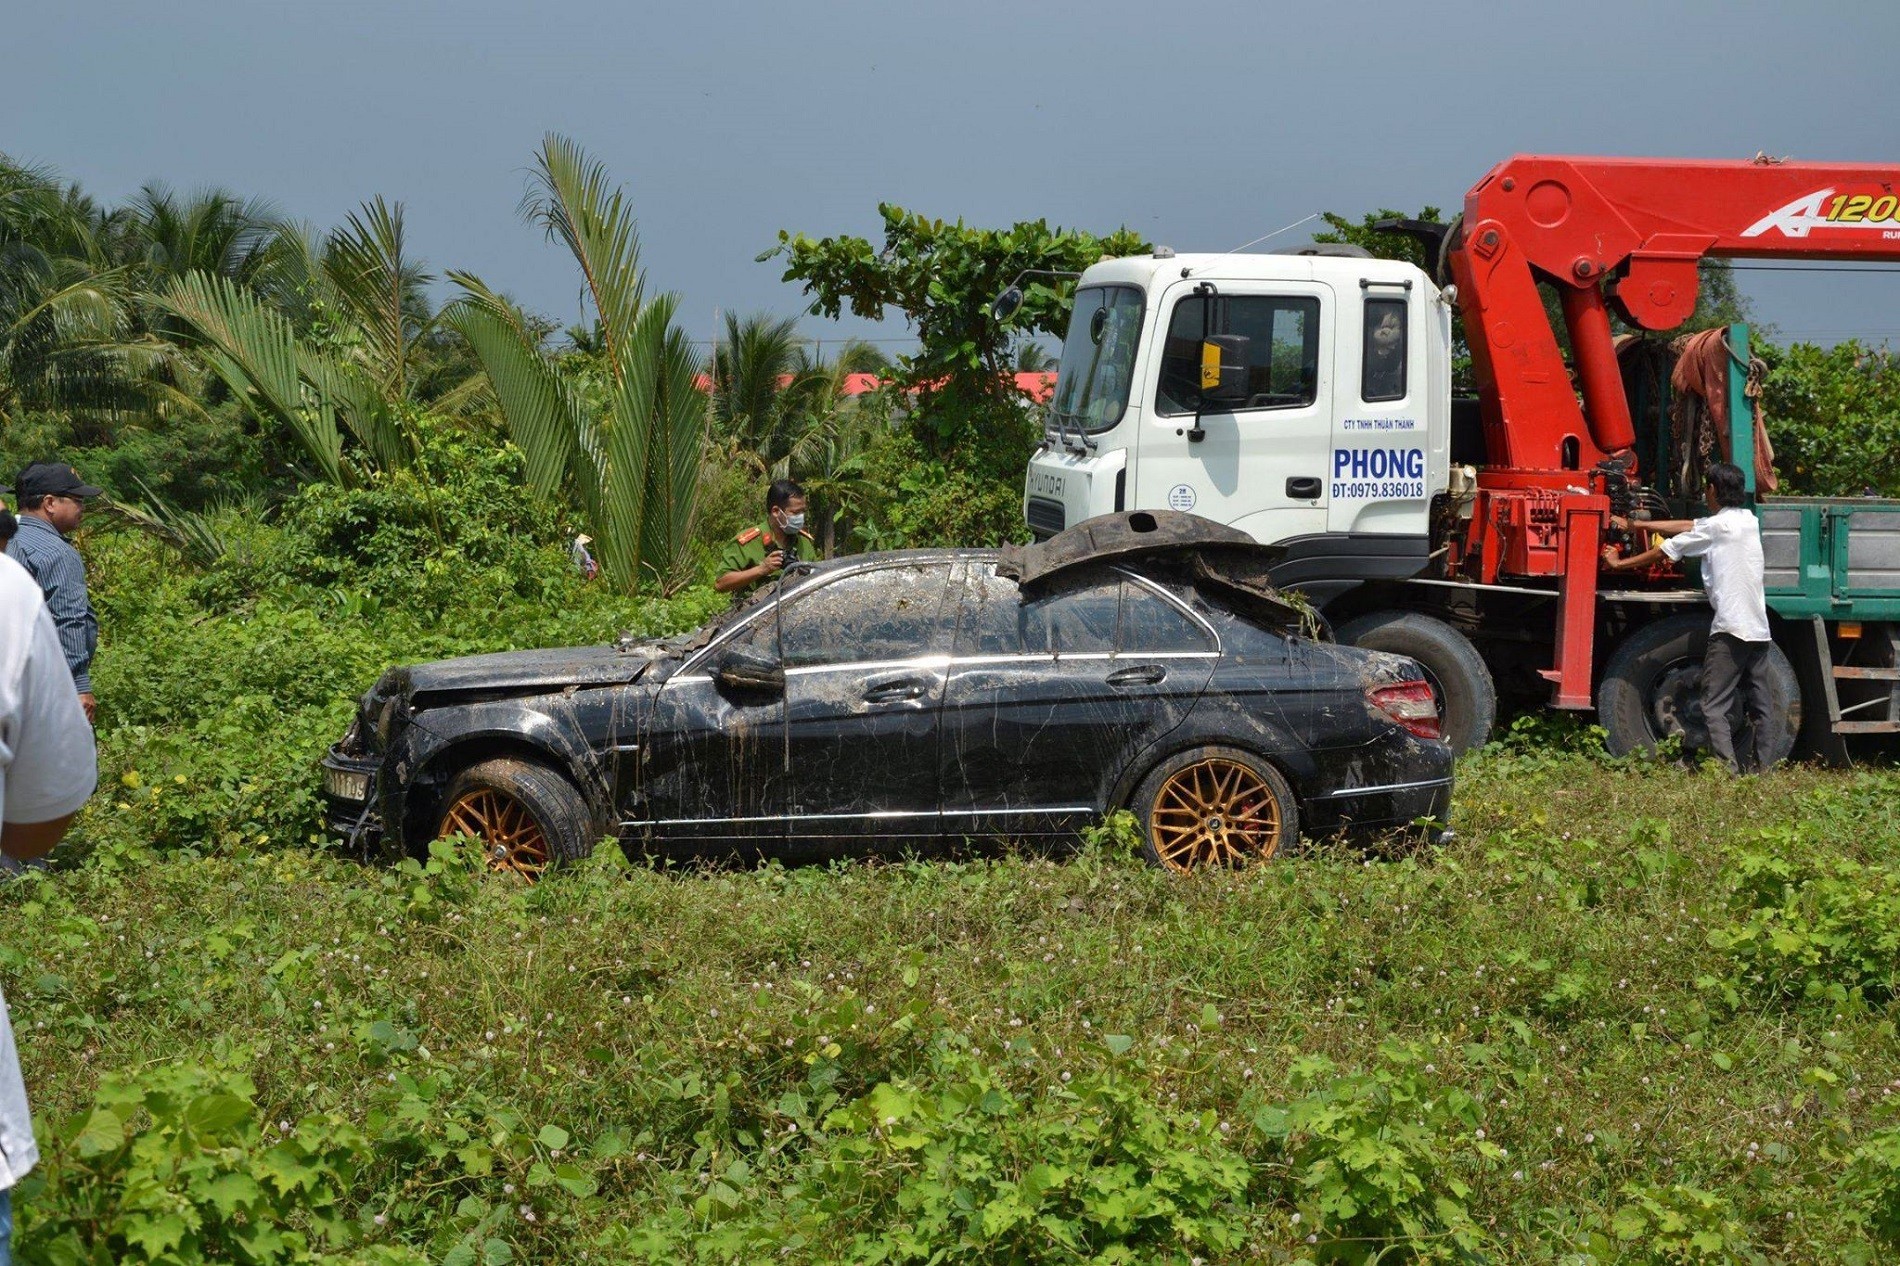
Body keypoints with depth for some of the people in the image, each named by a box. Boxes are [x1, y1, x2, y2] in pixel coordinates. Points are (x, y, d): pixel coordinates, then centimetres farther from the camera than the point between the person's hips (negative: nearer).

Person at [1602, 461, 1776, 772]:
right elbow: (1689, 526, 20)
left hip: (1731, 628, -8)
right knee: (1759, 703, 9)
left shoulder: (1717, 526, -7)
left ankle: (1726, 767, -17)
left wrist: (1619, 563, 11)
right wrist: (1636, 525, 22)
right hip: (1760, 628, 8)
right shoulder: (1749, 520, 16)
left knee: (1715, 705, -7)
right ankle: (1764, 766, 7)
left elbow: (1665, 551, -1)